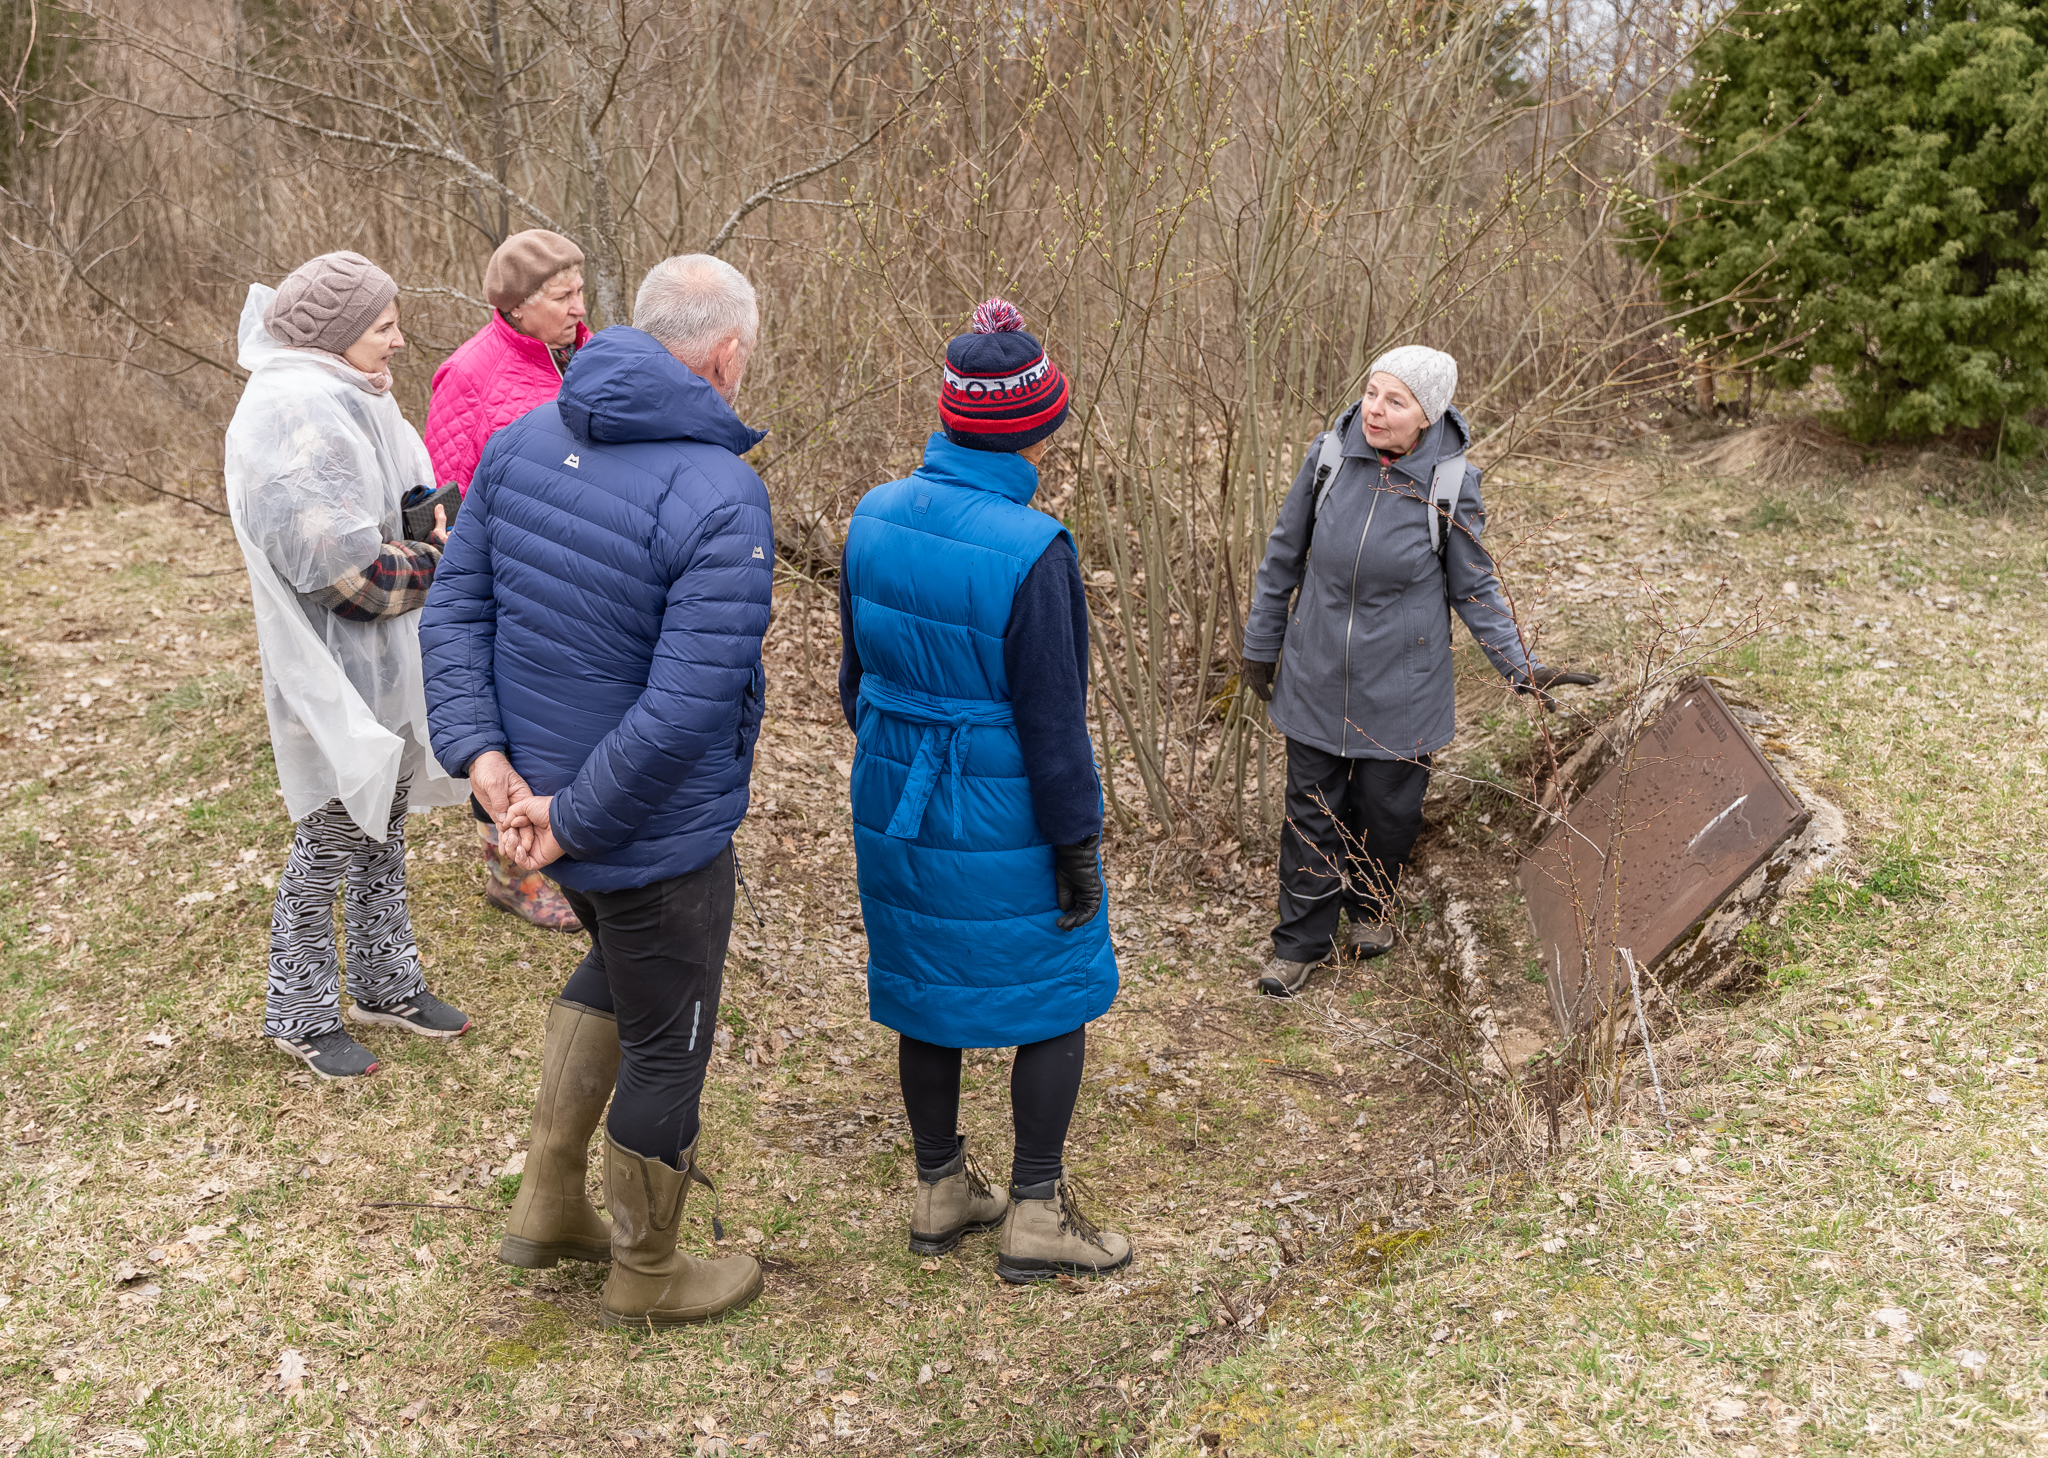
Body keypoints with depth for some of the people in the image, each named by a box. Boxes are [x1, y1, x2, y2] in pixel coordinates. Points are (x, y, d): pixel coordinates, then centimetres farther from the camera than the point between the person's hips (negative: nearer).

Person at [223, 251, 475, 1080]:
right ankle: (299, 1015, 21)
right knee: (329, 842, 4)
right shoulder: (295, 412, -22)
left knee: (383, 828, 19)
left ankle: (384, 983, 35)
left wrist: (436, 534, -3)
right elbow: (341, 567, -27)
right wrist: (437, 563, -13)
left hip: (390, 666, 9)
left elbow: (399, 509, 19)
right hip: (337, 672, -9)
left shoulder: (349, 399, 10)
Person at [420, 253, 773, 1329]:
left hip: (544, 786, 7)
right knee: (667, 1043, 14)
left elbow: (454, 609, -1)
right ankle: (645, 1274, 35)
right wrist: (576, 822, -19)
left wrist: (483, 754, -8)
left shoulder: (522, 442, -2)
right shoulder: (721, 500, -26)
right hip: (657, 833, -7)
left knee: (617, 969, 32)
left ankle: (549, 1203, 39)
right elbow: (687, 708, -30)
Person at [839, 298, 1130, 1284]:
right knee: (1057, 997, 11)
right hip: (1004, 819, -6)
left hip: (895, 803, 6)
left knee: (926, 989, 18)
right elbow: (1051, 719, -18)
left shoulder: (874, 518, -4)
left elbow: (858, 674, 7)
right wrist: (1078, 847, -9)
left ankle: (941, 1189, 32)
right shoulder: (1029, 549, -23)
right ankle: (1034, 1214, 18)